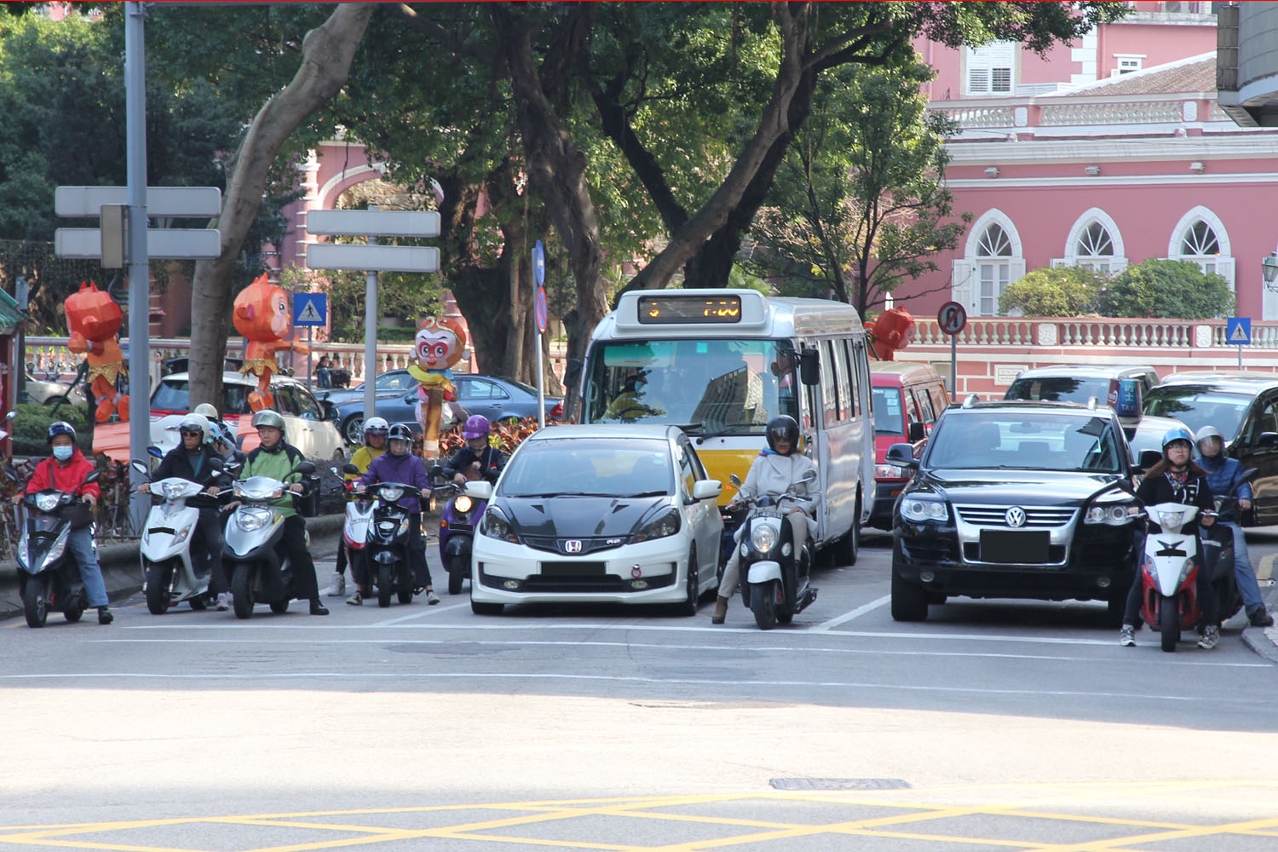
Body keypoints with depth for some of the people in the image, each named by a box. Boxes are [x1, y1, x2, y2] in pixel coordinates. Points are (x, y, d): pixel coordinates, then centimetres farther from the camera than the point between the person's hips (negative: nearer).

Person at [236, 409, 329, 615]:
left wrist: (300, 485, -23)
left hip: (286, 512, -3)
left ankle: (314, 600, -14)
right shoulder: (253, 457, 20)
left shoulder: (292, 455, 9)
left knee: (300, 554, -16)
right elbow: (243, 482, 18)